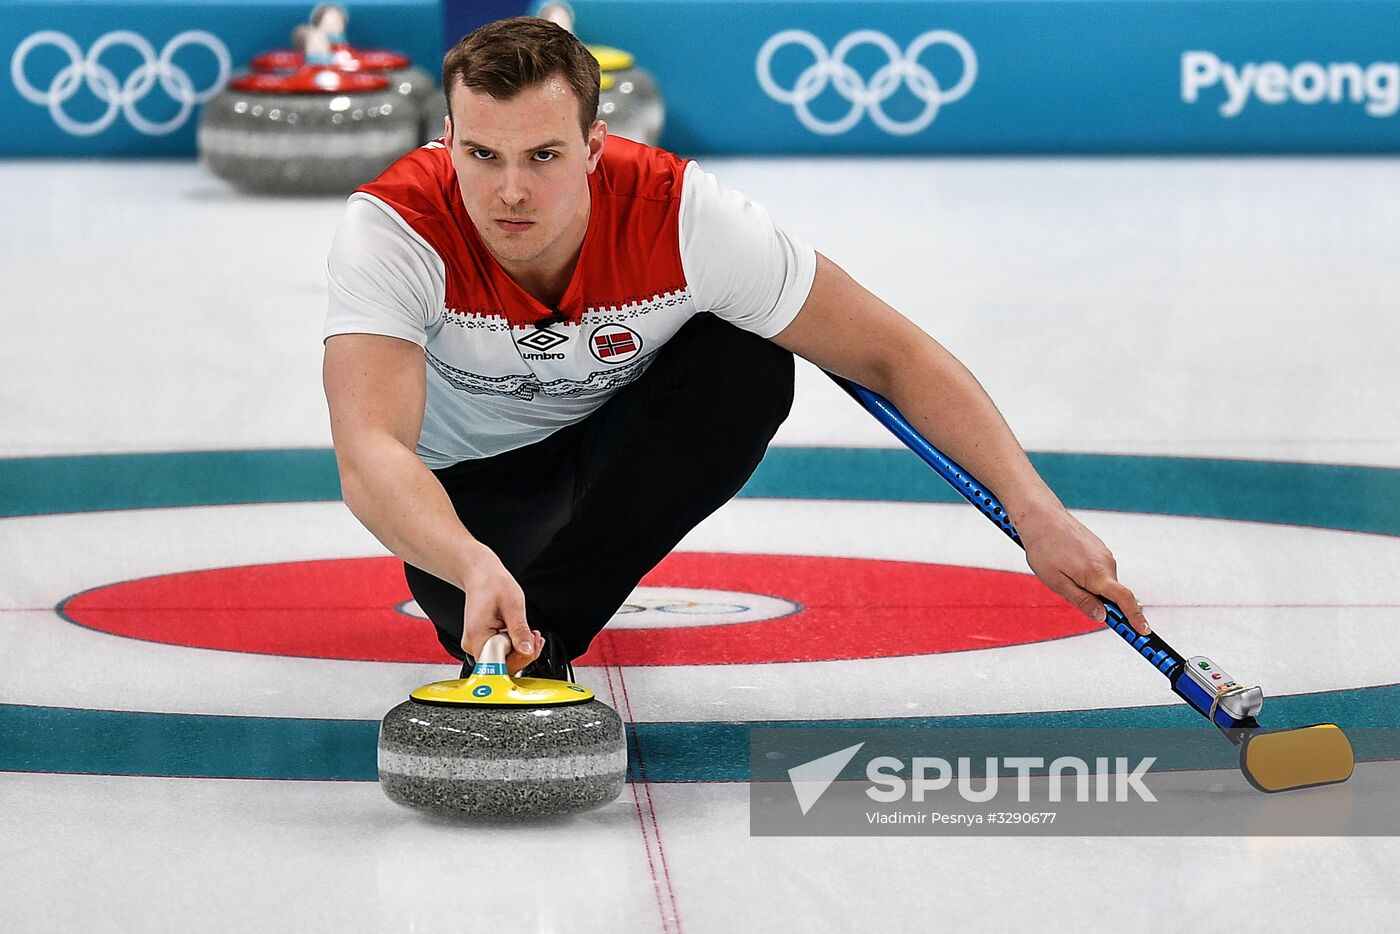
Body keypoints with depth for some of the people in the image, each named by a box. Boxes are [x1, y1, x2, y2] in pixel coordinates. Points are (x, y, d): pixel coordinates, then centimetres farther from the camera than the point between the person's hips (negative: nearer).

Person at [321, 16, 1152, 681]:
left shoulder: (679, 218, -32)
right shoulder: (394, 229, -35)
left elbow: (890, 354, -25)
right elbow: (369, 456, -47)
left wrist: (1038, 514, -34)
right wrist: (476, 569, -67)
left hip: (621, 436, 0)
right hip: (474, 476, 0)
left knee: (750, 365, -29)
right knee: (484, 619, -29)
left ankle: (546, 626, -17)